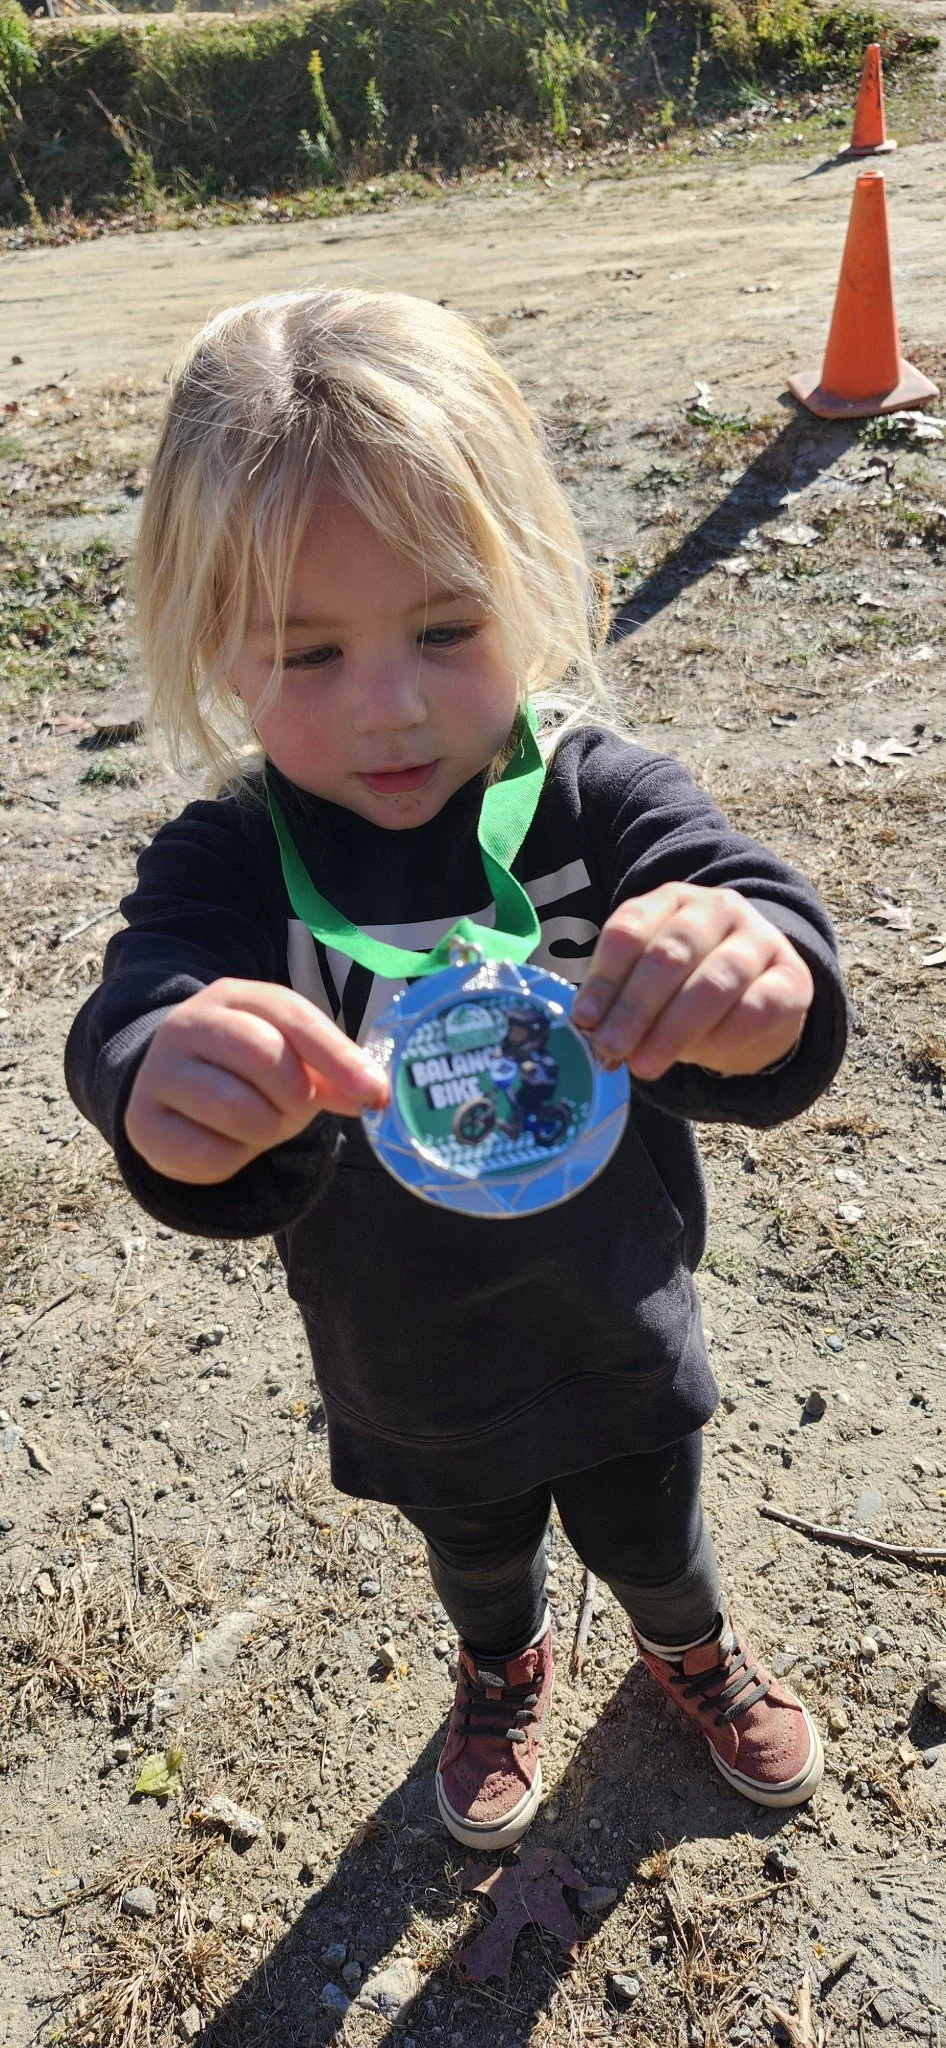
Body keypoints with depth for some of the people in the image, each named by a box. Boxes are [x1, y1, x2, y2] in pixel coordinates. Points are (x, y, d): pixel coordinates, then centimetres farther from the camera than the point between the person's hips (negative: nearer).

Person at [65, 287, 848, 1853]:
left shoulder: (601, 799, -22)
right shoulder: (229, 863, -20)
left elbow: (764, 929, -34)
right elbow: (142, 1008, -36)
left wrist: (755, 979, -59)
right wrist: (176, 1093, -60)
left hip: (622, 1351, 0)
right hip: (414, 1395, 1)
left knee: (654, 1543, 30)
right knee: (477, 1560, 31)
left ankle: (694, 1651, 67)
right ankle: (502, 1673, 69)